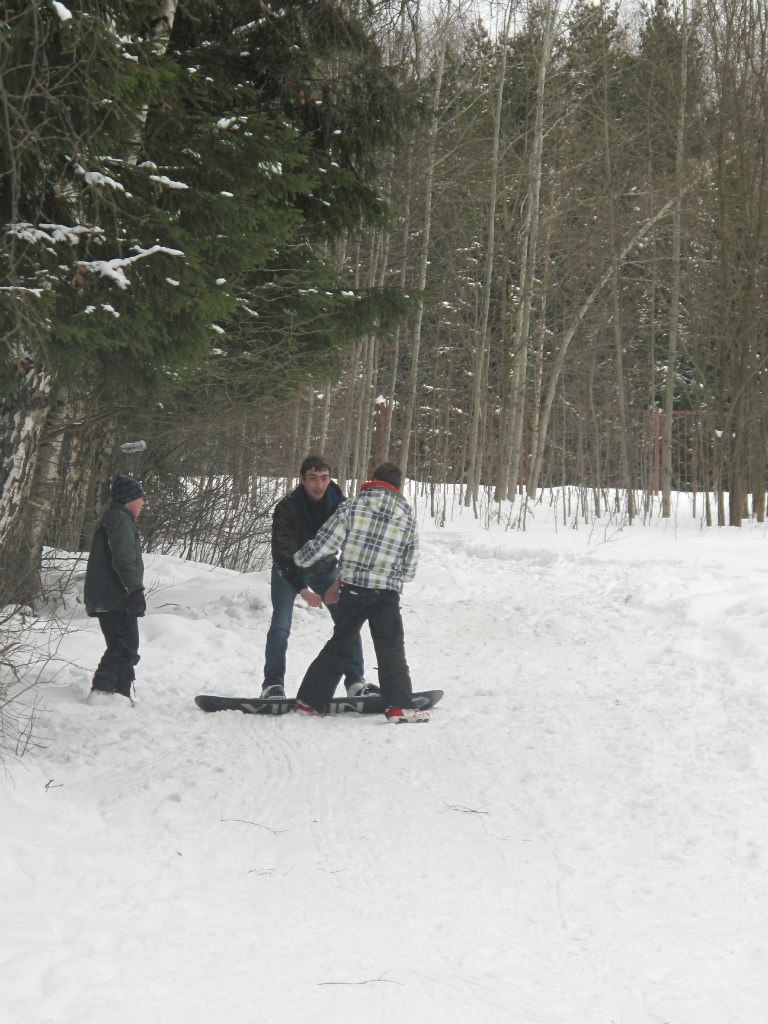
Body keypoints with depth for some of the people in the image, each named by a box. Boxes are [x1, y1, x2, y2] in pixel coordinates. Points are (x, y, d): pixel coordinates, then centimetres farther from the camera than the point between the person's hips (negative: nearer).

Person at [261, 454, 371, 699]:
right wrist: (302, 590, -43)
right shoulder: (287, 507, -29)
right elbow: (281, 553, -34)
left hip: (325, 569, 3)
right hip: (289, 570, -3)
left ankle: (356, 682, 0)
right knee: (281, 625, -16)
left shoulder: (339, 504, -20)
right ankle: (273, 684, -8)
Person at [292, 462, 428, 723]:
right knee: (391, 650, 6)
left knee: (338, 646, 13)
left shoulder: (353, 506, -1)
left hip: (353, 589, 1)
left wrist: (299, 559, 14)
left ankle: (309, 700, 14)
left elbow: (324, 542, -2)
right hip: (388, 594, -1)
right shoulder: (407, 516, 6)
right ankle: (399, 705, -7)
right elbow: (409, 567, 8)